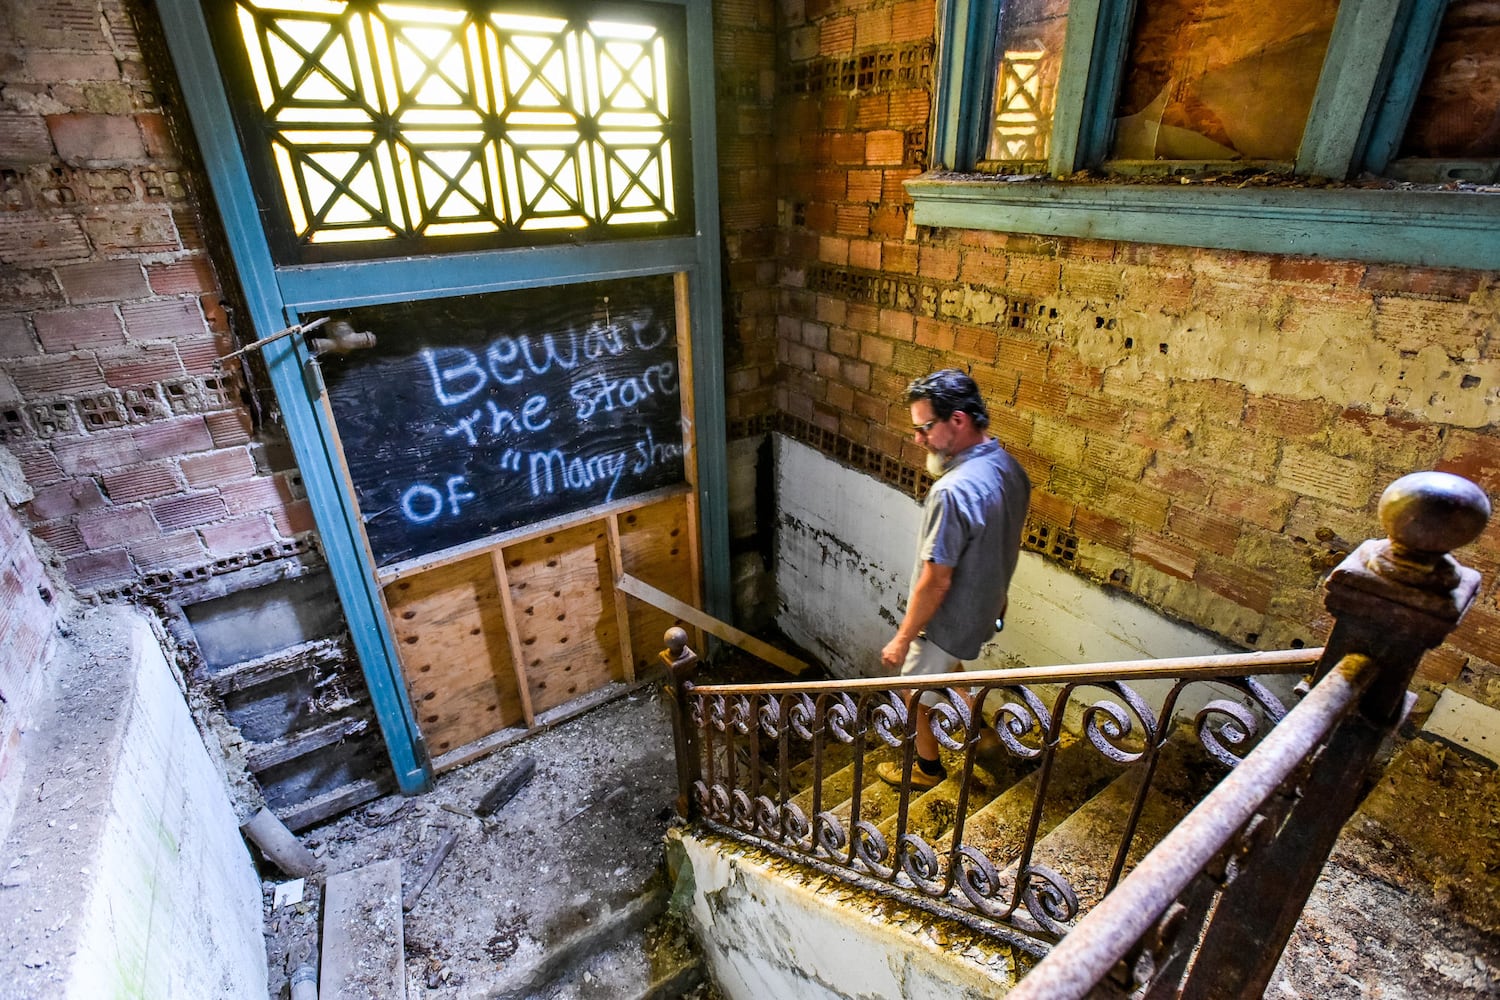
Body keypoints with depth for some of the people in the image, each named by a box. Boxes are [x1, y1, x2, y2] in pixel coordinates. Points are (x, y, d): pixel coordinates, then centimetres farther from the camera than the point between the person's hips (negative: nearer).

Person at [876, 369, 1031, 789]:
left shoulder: (954, 491, -36)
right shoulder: (1009, 467, -8)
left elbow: (936, 582, -30)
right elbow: (1008, 545, 7)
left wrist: (902, 639, -17)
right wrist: (998, 593, 22)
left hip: (949, 620, -8)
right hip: (985, 607, 8)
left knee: (916, 696, 18)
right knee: (948, 666, 35)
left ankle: (927, 767, 42)